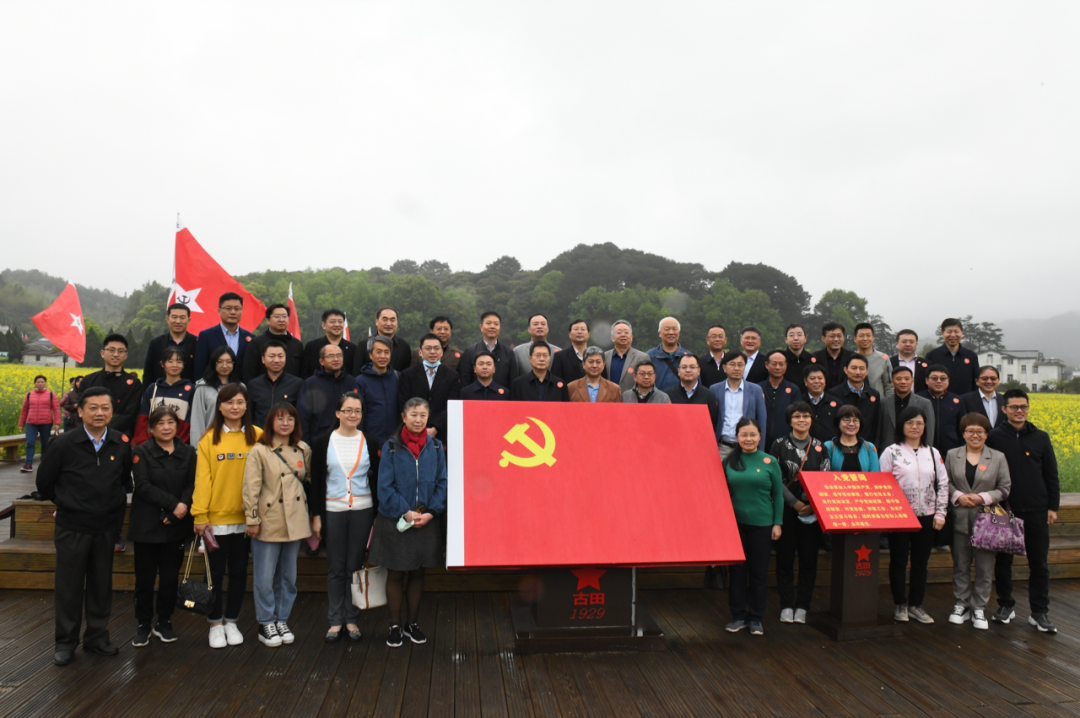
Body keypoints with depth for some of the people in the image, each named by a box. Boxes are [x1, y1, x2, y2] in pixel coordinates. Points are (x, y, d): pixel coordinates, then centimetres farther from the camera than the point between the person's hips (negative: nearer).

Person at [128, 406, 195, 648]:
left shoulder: (188, 453, 6)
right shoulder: (141, 452, -1)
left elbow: (192, 485, 0)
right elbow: (143, 486, -12)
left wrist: (182, 508, -17)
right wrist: (173, 504, -18)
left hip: (176, 527, 2)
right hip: (147, 526, -2)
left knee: (170, 577, 8)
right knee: (145, 578, 5)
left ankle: (164, 622, 24)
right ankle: (143, 624, 22)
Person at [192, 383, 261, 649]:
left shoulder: (257, 436, 0)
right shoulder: (208, 439, -2)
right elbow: (202, 479, -4)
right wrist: (200, 516, -8)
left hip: (245, 517, 1)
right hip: (216, 517, -1)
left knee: (239, 570, 12)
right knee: (216, 571, 9)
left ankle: (231, 621, 27)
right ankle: (215, 623, 25)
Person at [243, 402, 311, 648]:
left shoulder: (304, 450, 7)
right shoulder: (259, 451, -7)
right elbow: (251, 488, -8)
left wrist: (312, 516, 12)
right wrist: (252, 520, -10)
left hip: (295, 523, 4)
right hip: (268, 523, -4)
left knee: (289, 576, 12)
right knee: (264, 577, 3)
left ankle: (282, 620, 26)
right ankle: (266, 624, 17)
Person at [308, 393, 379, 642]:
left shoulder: (369, 442, 4)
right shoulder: (324, 443, 1)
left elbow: (376, 479, 6)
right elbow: (316, 481, 3)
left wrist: (378, 514, 2)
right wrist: (316, 515, 0)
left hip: (362, 511, 1)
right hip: (333, 511, 0)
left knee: (355, 566, 6)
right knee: (336, 568, 5)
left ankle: (352, 620, 18)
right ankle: (335, 621, 17)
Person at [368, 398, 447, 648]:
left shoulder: (435, 447, 1)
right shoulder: (391, 447, -6)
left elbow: (442, 482, 2)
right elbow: (385, 487, -7)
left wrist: (431, 512, -10)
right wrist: (406, 512, -14)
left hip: (426, 521, 2)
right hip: (395, 521, -2)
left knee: (417, 573, 12)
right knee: (395, 574, 8)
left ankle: (412, 623, 27)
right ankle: (394, 626, 22)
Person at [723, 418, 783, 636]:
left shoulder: (770, 462, 0)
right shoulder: (729, 461, 2)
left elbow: (778, 495, 3)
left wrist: (778, 523, -2)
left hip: (762, 525, -1)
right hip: (735, 523, 1)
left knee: (758, 572, 7)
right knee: (737, 570, 7)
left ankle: (756, 618, 21)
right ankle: (738, 616, 20)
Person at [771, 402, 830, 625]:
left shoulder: (819, 447, 8)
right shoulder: (779, 445, 1)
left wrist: (813, 505, -10)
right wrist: (795, 503, -12)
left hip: (812, 511, 2)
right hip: (786, 509, -2)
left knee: (809, 558, 5)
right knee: (785, 558, 2)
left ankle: (802, 606, 16)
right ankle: (786, 605, 12)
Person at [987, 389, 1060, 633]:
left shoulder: (1041, 438, 5)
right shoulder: (994, 438, -1)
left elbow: (1051, 476, 9)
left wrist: (1053, 507, 5)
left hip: (1036, 512, 1)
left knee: (1039, 563, 6)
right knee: (1003, 560, 8)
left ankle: (1039, 613, 16)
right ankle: (1005, 606, 22)